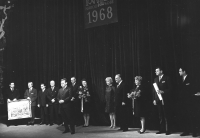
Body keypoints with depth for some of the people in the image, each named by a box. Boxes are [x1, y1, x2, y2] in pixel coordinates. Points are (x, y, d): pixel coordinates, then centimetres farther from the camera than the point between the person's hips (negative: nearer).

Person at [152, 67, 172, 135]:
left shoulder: (167, 78, -2)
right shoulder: (156, 79, 15)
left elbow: (170, 88, -7)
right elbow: (154, 90, 13)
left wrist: (163, 91, -19)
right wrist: (154, 99, 7)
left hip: (165, 99, -5)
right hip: (158, 100, 5)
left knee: (166, 115, -1)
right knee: (160, 116, 7)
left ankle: (168, 130, 4)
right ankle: (162, 129, 12)